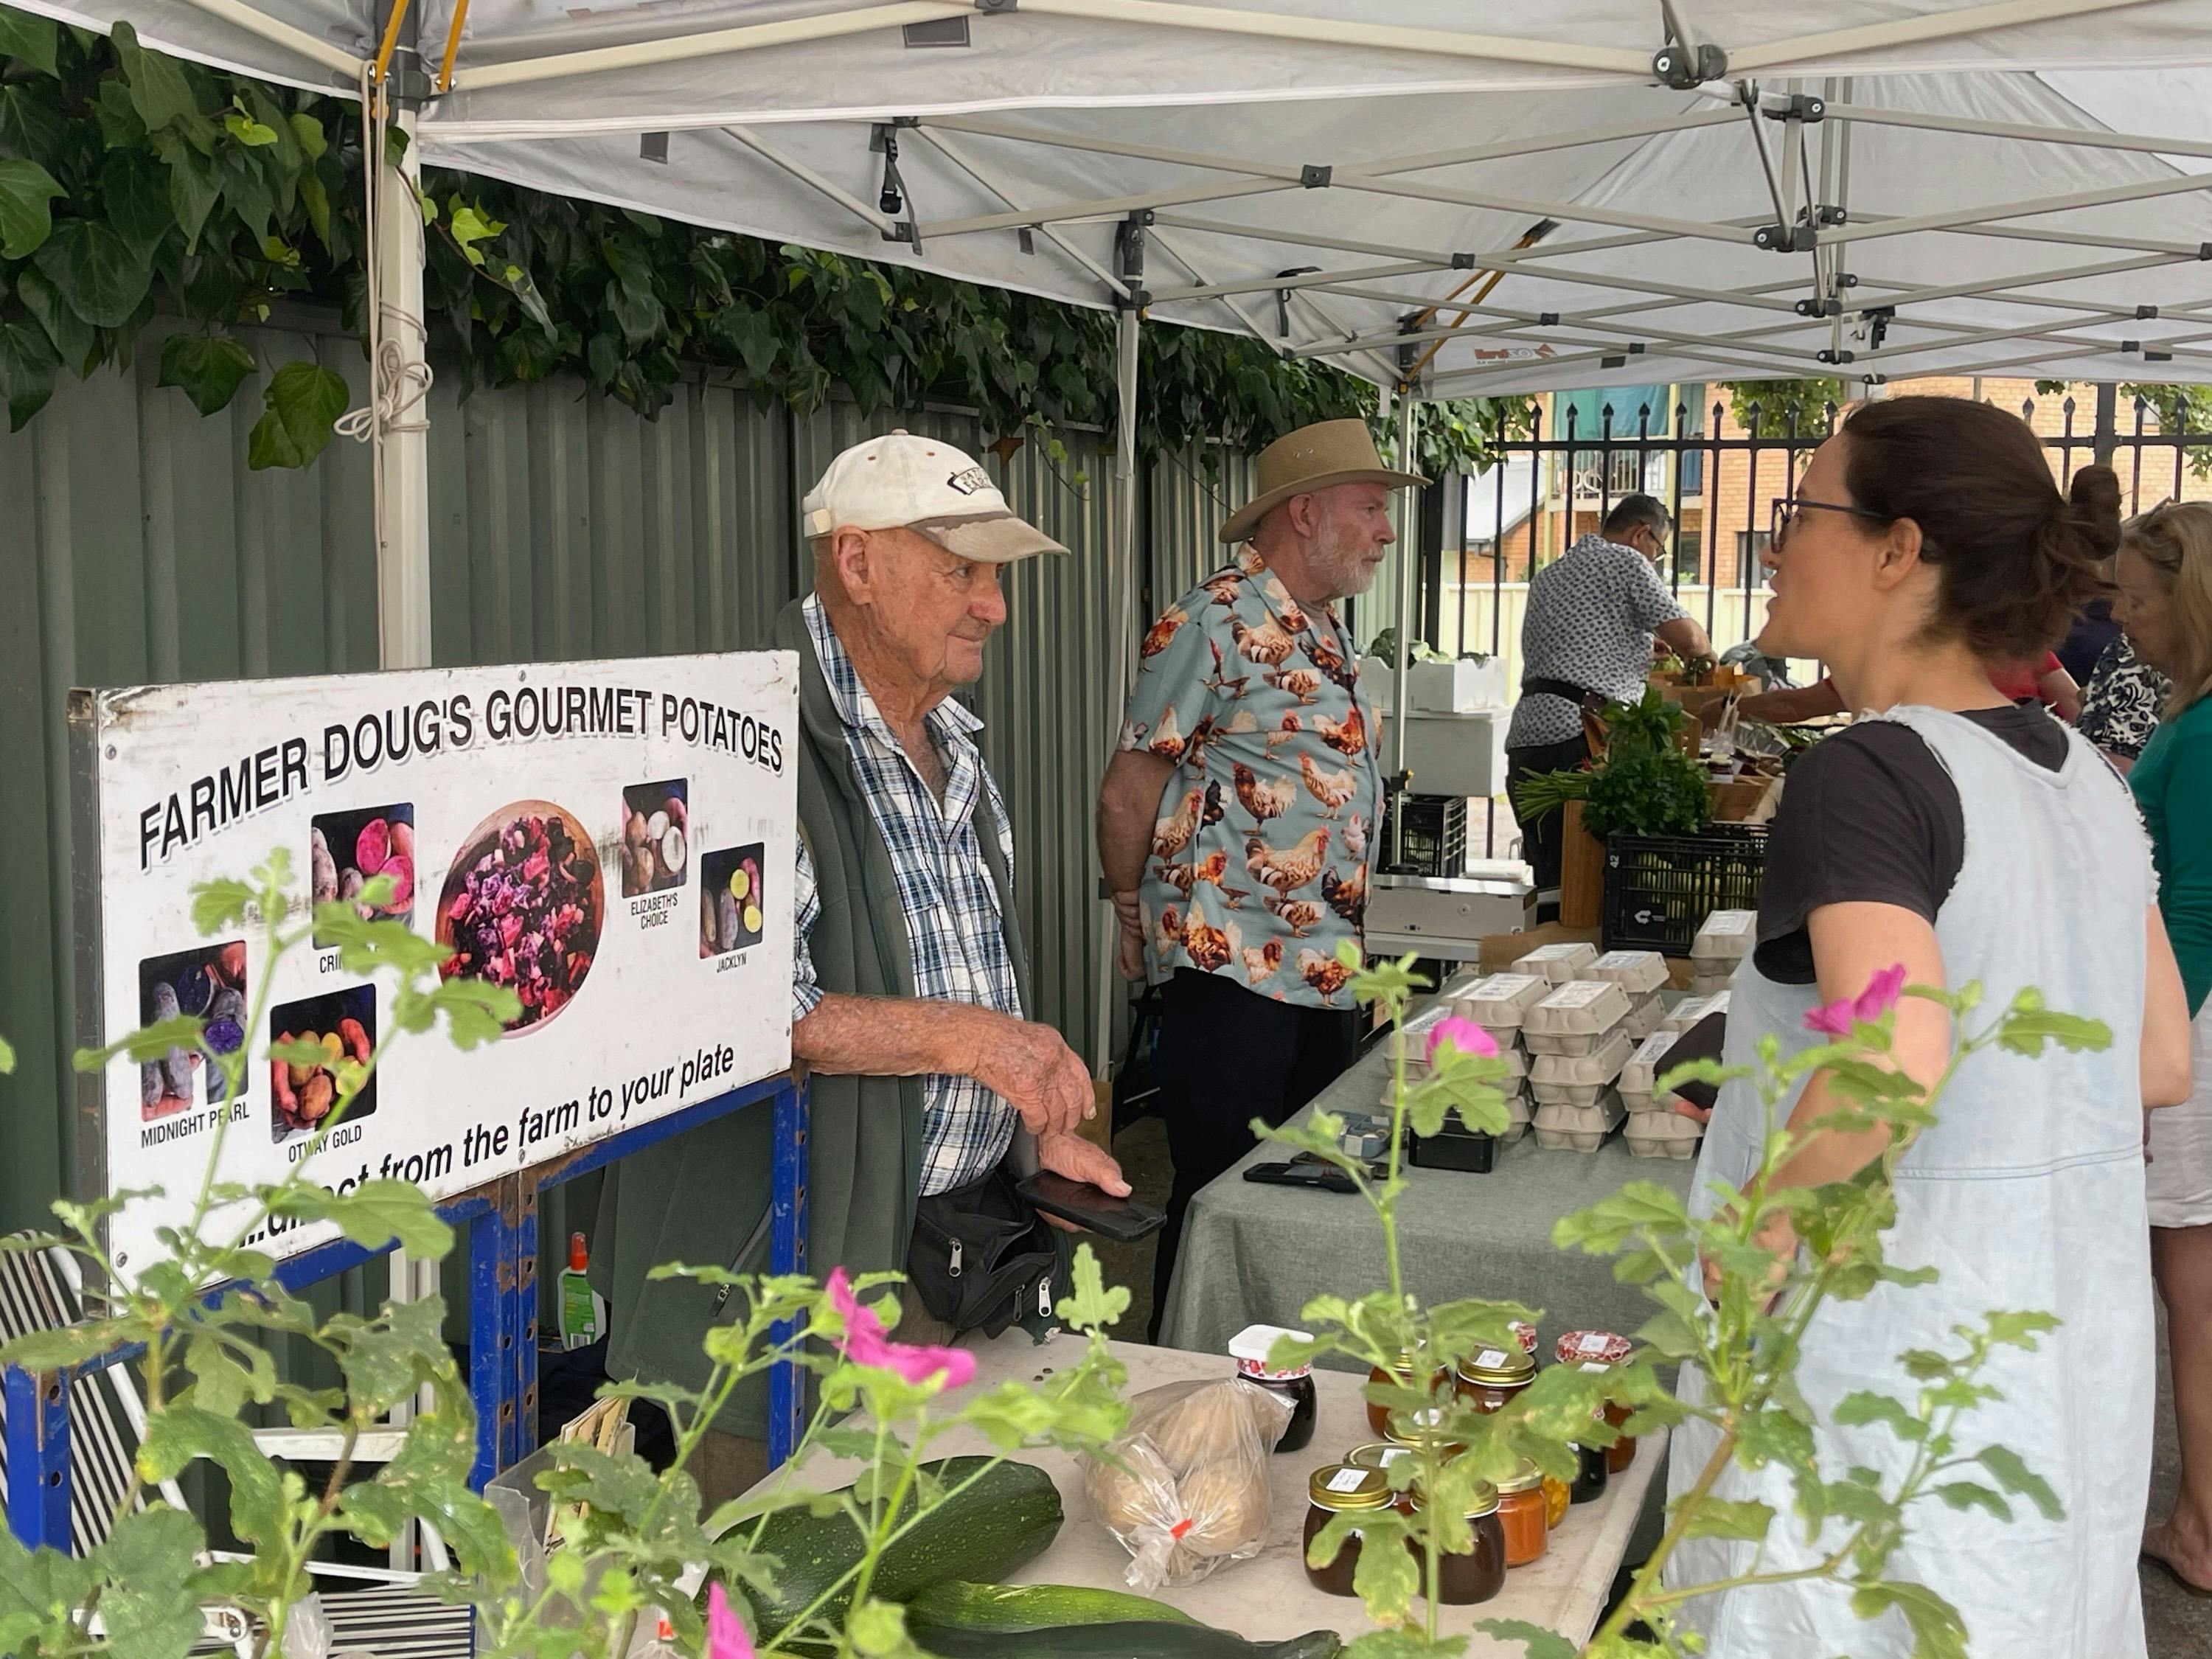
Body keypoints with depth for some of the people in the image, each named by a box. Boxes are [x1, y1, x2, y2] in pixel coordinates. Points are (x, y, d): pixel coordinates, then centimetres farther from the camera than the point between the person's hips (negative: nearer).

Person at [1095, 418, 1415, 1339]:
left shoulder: (1327, 634, 15)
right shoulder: (1215, 621, -13)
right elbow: (1129, 791, -11)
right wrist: (1136, 919, -1)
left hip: (1326, 970, 9)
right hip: (1231, 969, -9)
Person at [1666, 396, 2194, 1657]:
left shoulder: (1865, 774, -19)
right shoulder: (2083, 775, 6)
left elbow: (1891, 1063, -33)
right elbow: (2161, 1063, 12)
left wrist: (1760, 1223, -18)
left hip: (1900, 1321, -8)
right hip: (2077, 1314, 8)